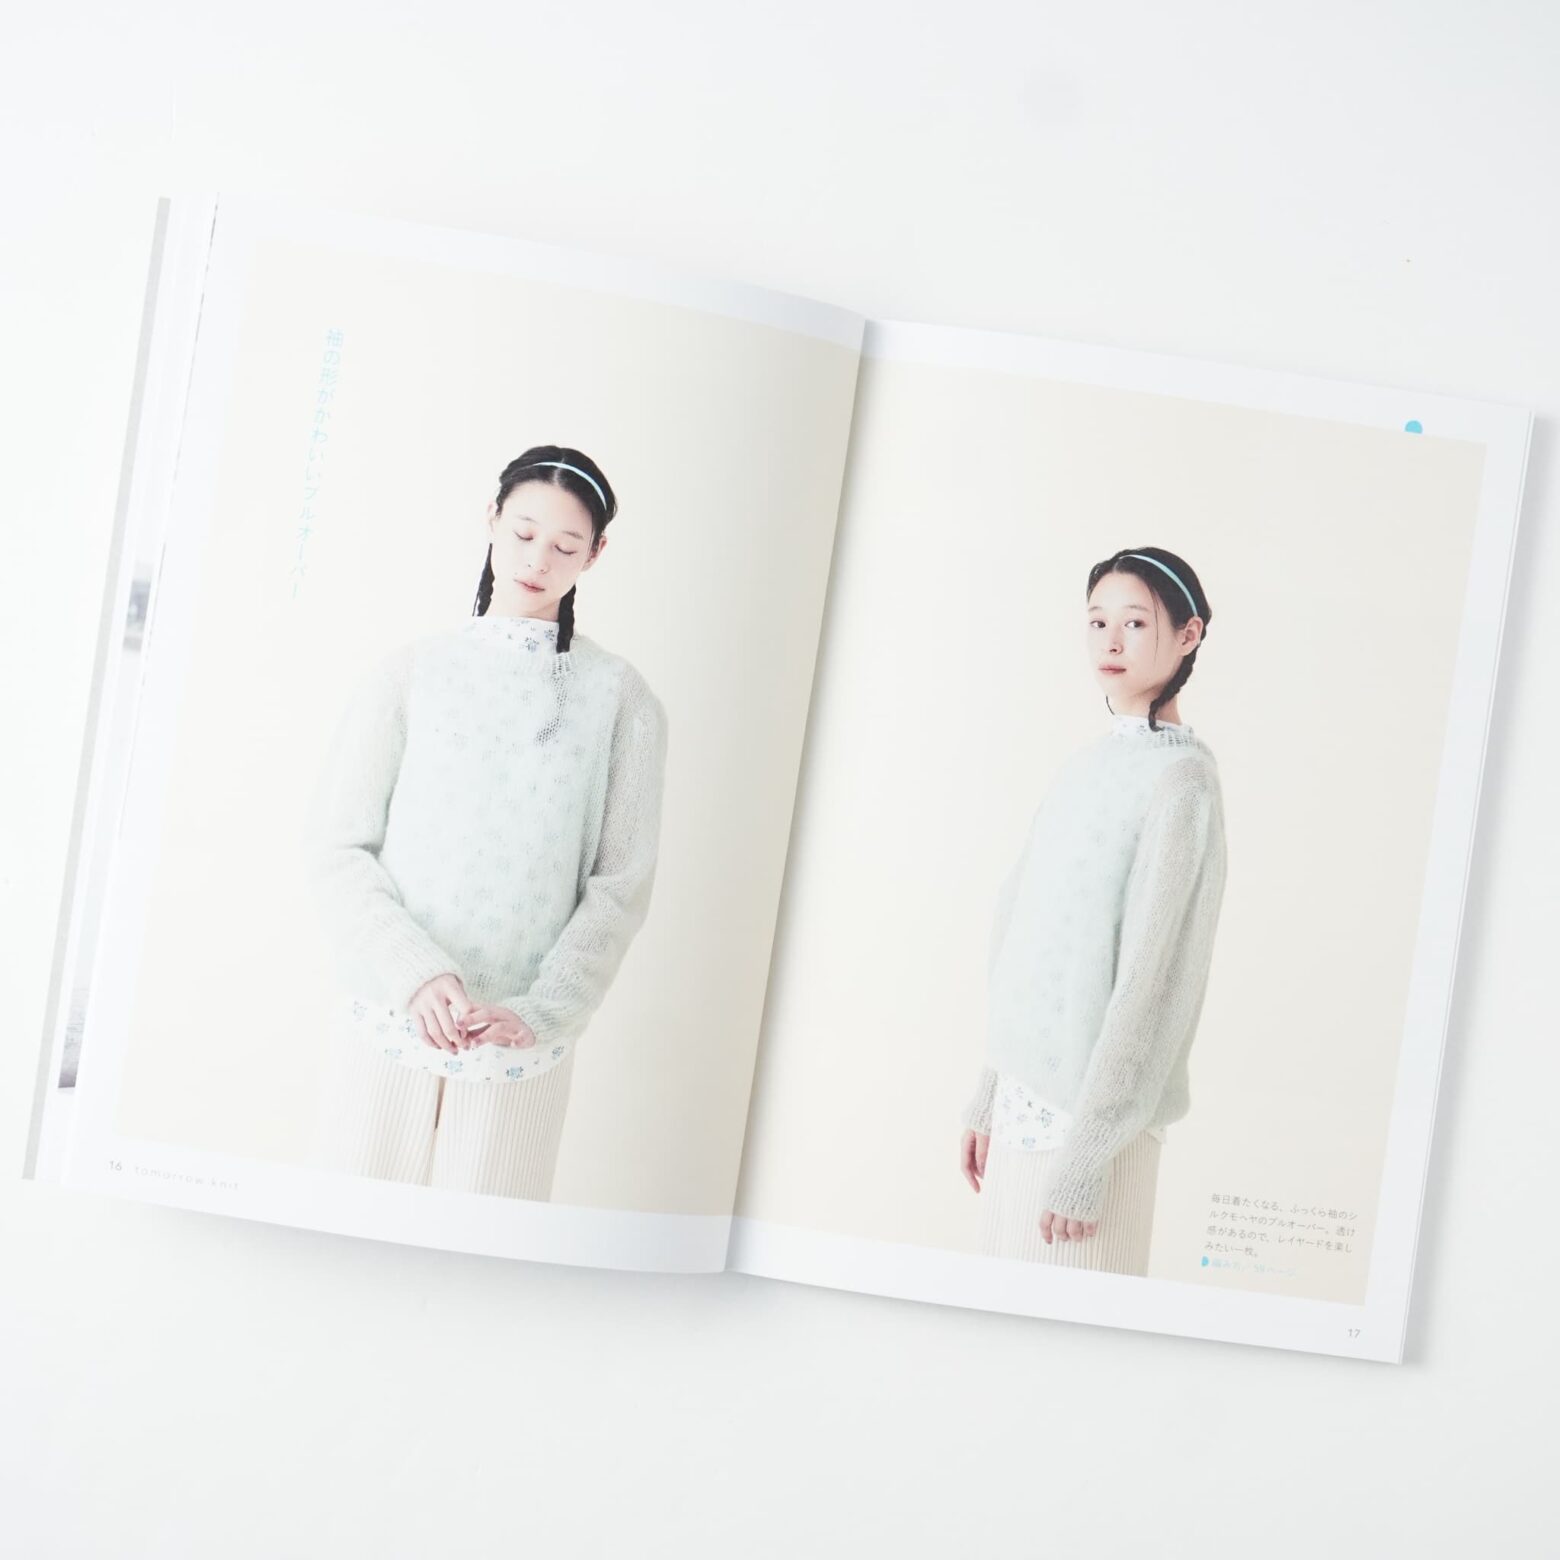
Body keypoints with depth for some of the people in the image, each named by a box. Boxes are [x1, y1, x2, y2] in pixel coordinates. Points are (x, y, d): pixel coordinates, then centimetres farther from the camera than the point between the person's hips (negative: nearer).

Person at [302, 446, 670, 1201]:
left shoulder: (620, 699, 2)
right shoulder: (412, 671, 4)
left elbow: (621, 884, 1)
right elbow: (336, 848, 0)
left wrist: (538, 1012, -11)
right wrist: (414, 974, -14)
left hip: (521, 1051, 0)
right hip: (388, 1028, 1)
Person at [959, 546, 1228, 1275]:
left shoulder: (1180, 778, -10)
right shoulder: (1085, 766, 12)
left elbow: (1149, 974, -15)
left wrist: (1087, 1152, -18)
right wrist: (985, 1100, 11)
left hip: (1089, 1109, -7)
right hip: (1022, 1096, 7)